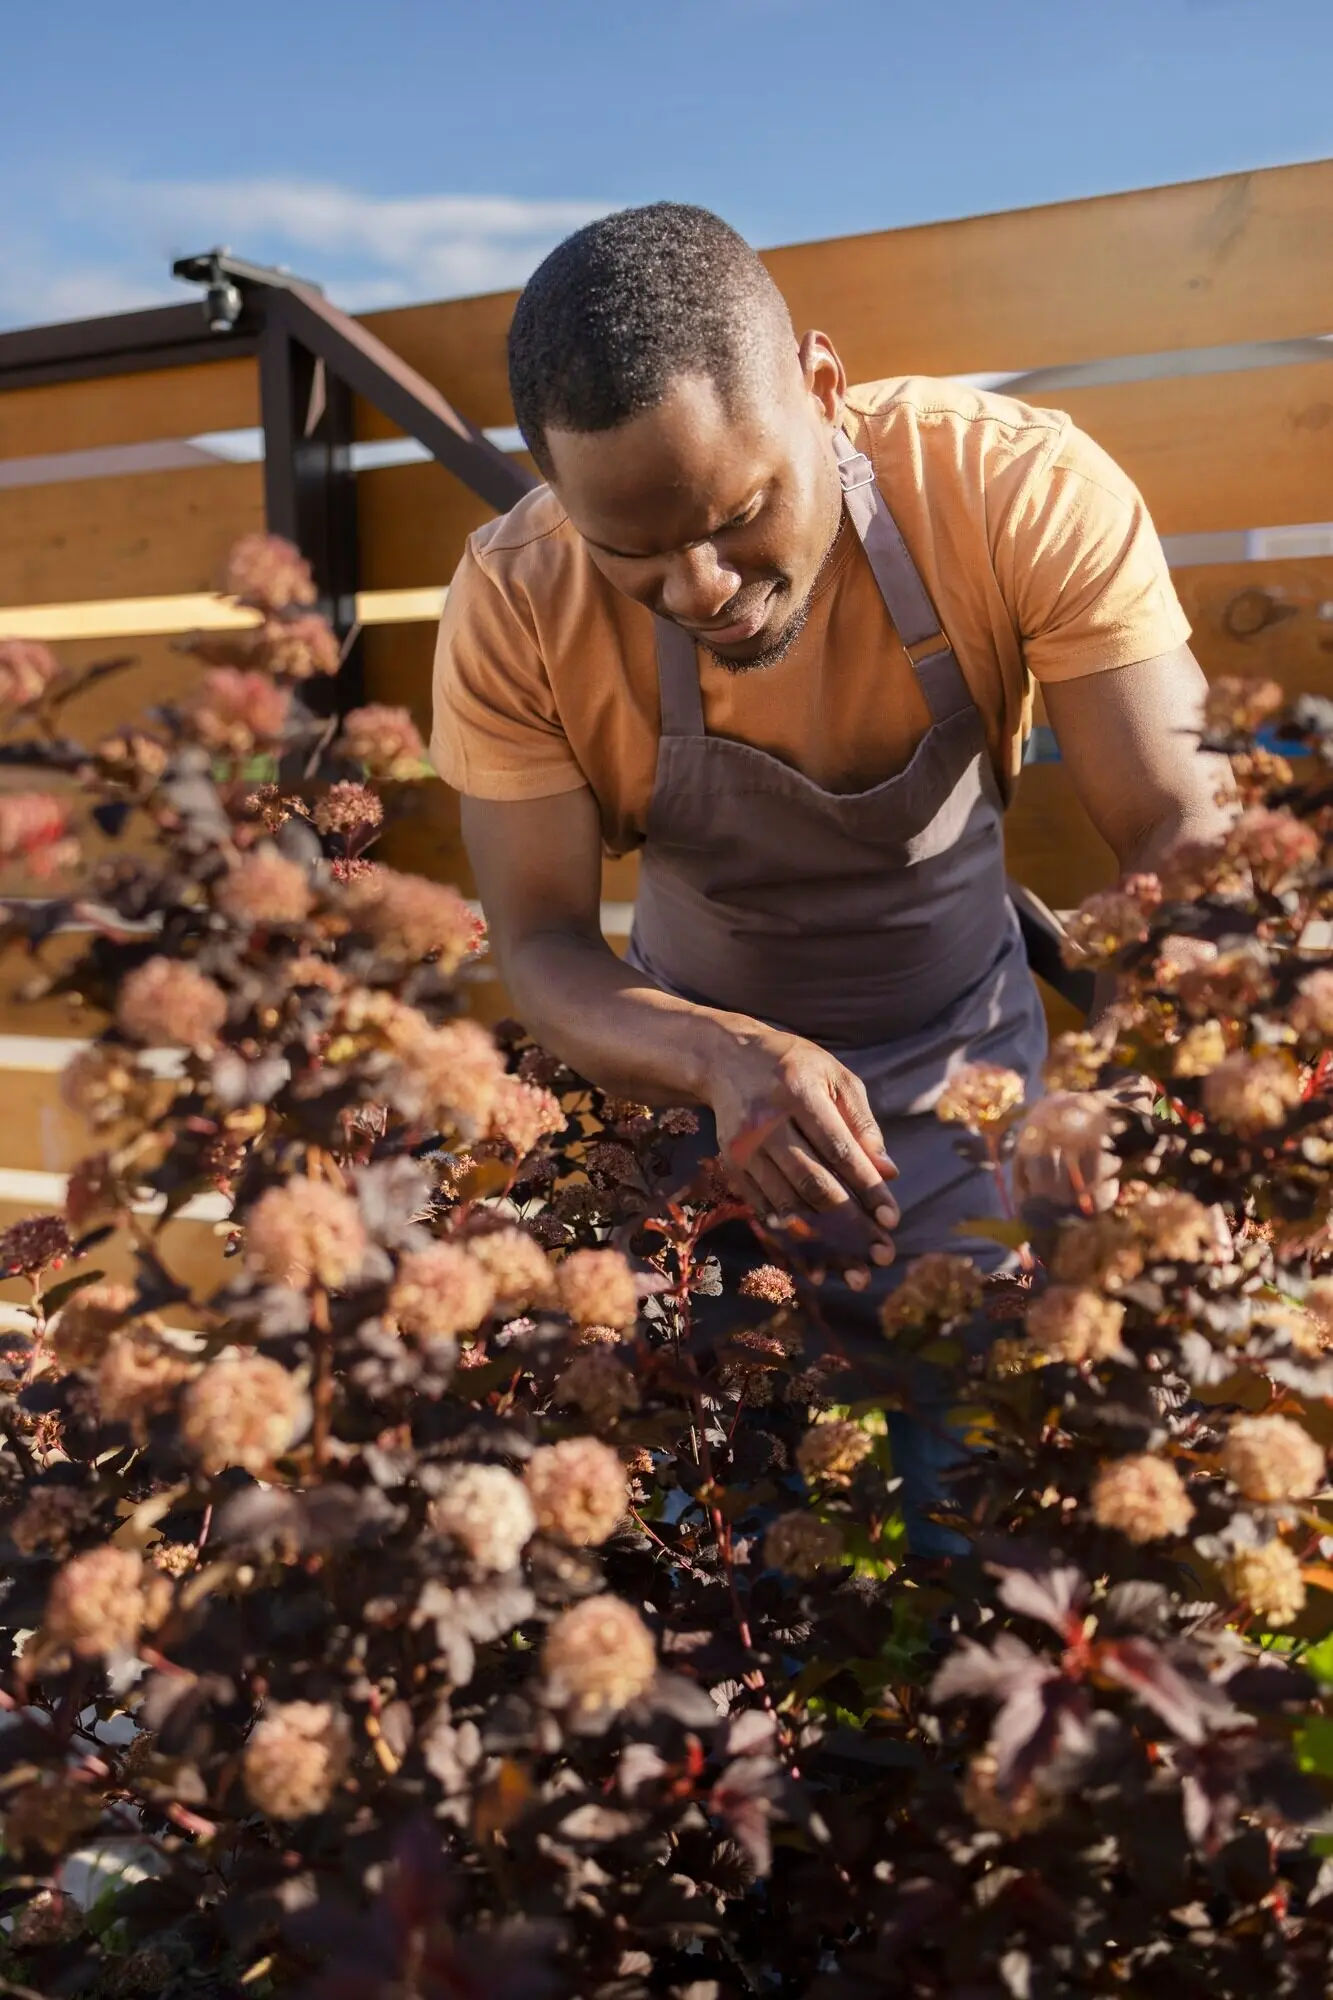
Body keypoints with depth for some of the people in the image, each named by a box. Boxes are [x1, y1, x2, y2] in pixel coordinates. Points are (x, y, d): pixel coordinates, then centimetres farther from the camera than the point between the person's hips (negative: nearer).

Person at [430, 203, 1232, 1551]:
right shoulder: (515, 608, -24)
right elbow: (539, 948, -21)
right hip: (690, 1061, 1)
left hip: (970, 1060, 0)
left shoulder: (1025, 492, -27)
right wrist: (724, 1061, -42)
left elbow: (1179, 835, -29)